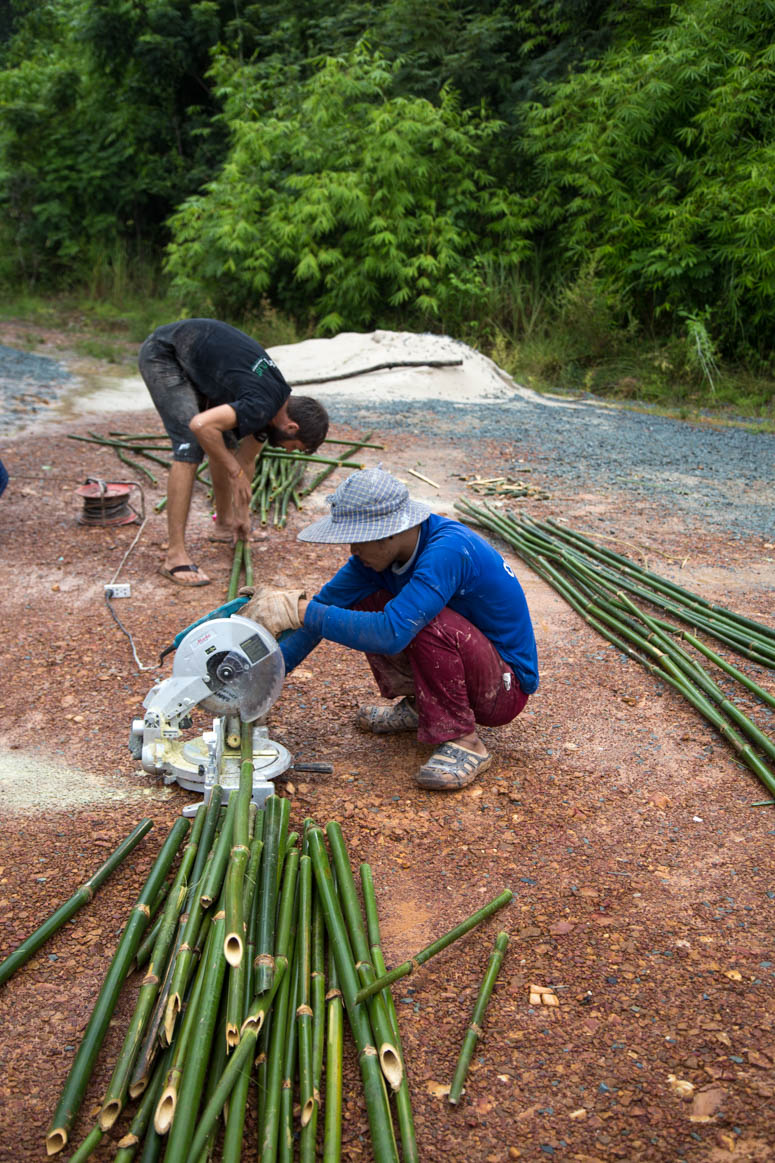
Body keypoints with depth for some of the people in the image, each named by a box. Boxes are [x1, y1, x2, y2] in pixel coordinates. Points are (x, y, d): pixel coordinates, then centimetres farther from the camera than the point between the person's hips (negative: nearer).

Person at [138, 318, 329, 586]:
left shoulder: (274, 403, 2)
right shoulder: (262, 406, -28)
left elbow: (247, 460, 13)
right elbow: (201, 425, -41)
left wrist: (243, 513, 19)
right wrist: (235, 472, -28)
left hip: (191, 362, 10)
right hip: (163, 355, -10)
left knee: (225, 443, 14)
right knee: (190, 447, -20)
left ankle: (224, 524, 32)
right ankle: (175, 556, -19)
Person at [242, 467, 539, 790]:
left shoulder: (447, 550, -31)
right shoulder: (379, 548, -7)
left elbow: (392, 633, -40)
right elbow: (328, 604, -2)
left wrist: (299, 611, -37)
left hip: (506, 688, -8)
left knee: (429, 622, -33)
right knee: (363, 601, -1)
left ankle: (463, 741, -17)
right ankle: (418, 706, 11)